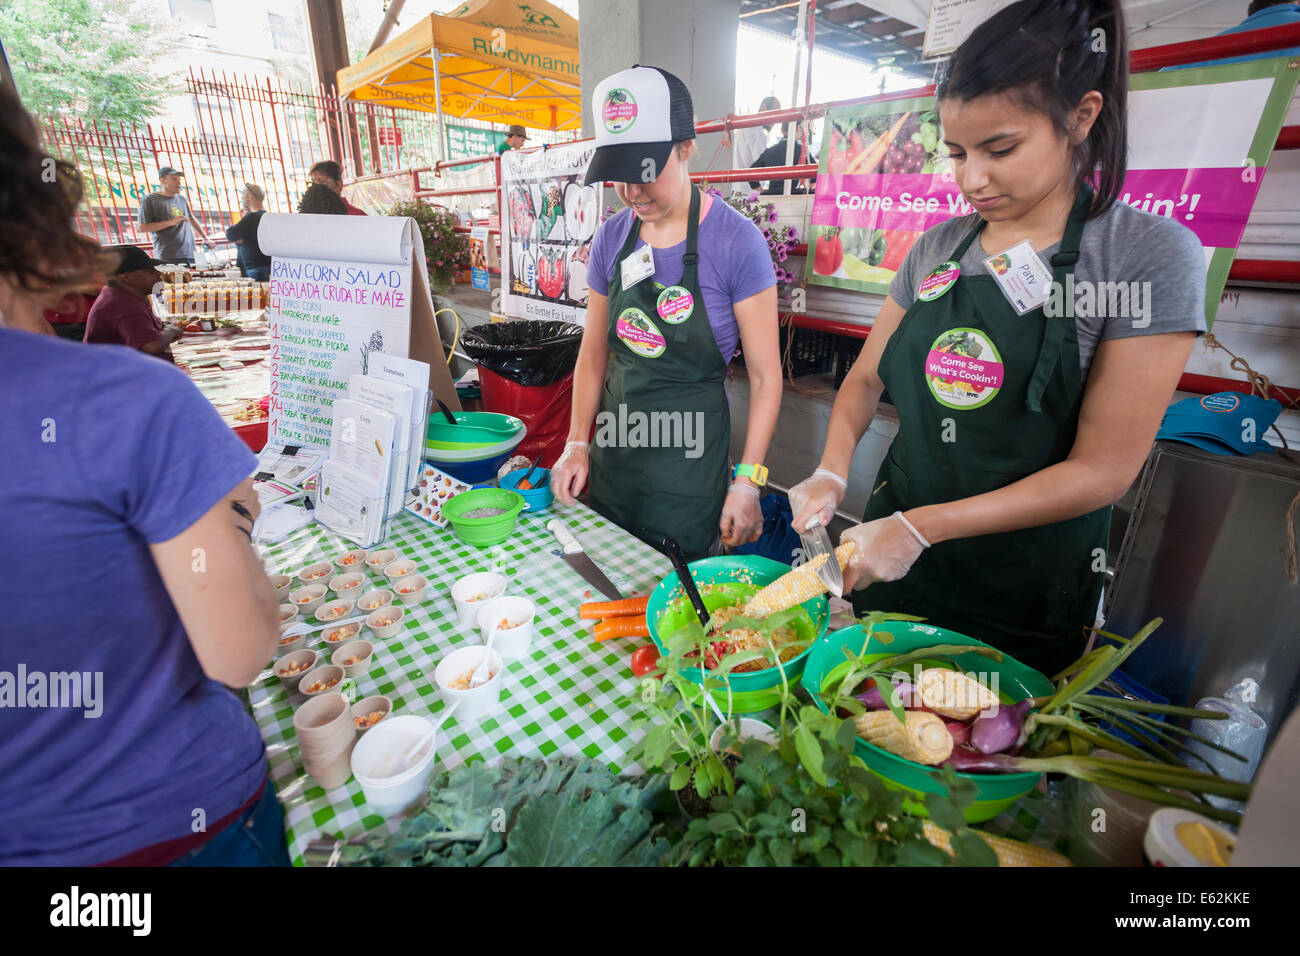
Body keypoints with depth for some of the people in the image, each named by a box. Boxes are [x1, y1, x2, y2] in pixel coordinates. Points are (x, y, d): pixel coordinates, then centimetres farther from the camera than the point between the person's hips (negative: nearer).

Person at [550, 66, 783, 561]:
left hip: (691, 452, -4)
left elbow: (765, 376, -11)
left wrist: (748, 481, -14)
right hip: (614, 446, 5)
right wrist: (577, 444, 4)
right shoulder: (611, 237, 2)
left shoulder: (736, 240, -13)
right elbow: (594, 352, 9)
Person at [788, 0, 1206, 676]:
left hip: (1026, 588, -4)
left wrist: (920, 527, -23)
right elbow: (865, 377, 7)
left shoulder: (1151, 255, -12)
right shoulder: (937, 246, 1)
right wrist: (832, 472, -11)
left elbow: (1103, 471, -17)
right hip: (893, 548, 4)